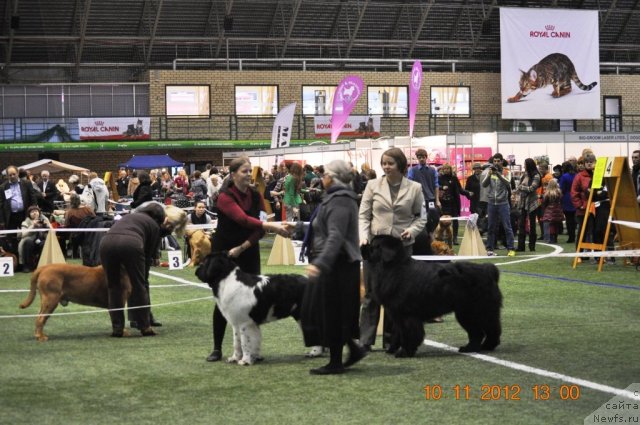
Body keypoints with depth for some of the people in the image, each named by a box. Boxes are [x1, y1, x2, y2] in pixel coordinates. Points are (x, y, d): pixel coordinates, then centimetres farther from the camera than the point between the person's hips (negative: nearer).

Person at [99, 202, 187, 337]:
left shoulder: (132, 215, 37)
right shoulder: (156, 227, 23)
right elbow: (149, 256, 20)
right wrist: (144, 275, 27)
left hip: (106, 241, 3)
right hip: (131, 243, -3)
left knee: (113, 286, 18)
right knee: (139, 285, 15)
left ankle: (117, 328, 17)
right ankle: (145, 327, 21)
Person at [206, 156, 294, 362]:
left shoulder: (256, 196, 0)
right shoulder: (225, 197, -16)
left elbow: (259, 227, -6)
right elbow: (244, 220, -31)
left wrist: (242, 247, -18)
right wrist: (271, 225, -42)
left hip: (248, 252, 4)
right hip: (224, 252, -4)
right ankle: (217, 348, 9)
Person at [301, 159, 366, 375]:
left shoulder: (340, 201, -18)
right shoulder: (336, 197, 16)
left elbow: (336, 236, -30)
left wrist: (320, 263, -40)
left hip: (337, 266, -10)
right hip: (333, 264, 10)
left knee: (331, 313, -2)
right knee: (320, 311, 13)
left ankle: (336, 362, 7)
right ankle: (353, 349, 19)